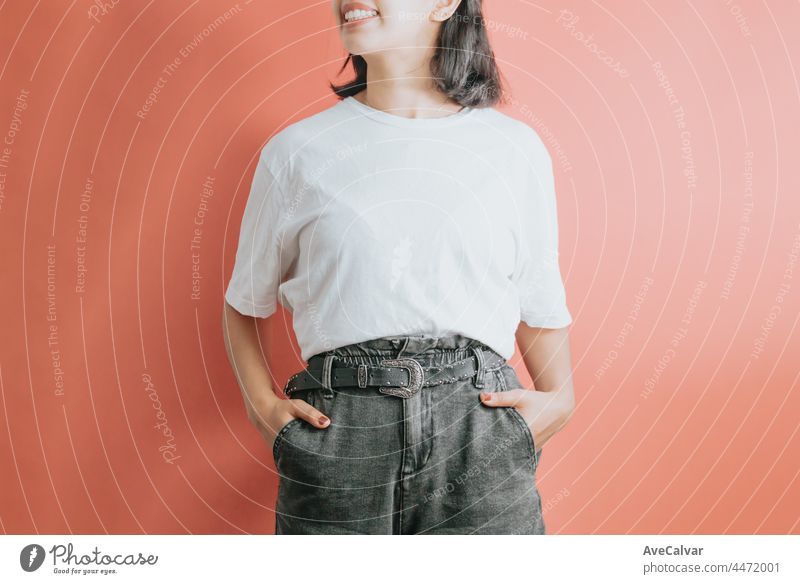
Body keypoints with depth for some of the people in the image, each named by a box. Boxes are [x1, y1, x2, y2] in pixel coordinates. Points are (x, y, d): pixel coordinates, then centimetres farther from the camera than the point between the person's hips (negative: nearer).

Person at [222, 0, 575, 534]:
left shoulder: (515, 148, 7)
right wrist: (262, 403, -1)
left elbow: (541, 301, 14)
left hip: (478, 429, 1)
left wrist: (558, 400, -2)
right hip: (337, 431, 0)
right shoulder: (297, 151, 7)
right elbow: (246, 302, 15)